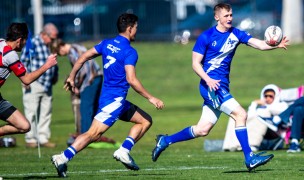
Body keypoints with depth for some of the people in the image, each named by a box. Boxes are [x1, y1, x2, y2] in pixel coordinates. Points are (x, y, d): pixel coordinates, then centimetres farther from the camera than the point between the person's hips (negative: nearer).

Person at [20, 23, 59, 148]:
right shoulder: (32, 44, -9)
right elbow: (23, 62, -10)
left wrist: (55, 74, 19)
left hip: (47, 85, 7)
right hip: (33, 85, -7)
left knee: (46, 113, 7)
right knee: (31, 113, -5)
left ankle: (43, 138, 13)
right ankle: (30, 139, -1)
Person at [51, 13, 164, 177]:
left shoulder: (107, 44, 10)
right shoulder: (130, 52, -13)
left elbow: (83, 57, 9)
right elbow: (131, 80, -22)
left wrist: (71, 77, 17)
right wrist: (150, 98, -16)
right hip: (114, 100, -9)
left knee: (146, 121, 15)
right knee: (93, 134, -14)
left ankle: (123, 151, 3)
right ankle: (63, 158, -19)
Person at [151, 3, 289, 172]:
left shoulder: (236, 34, 7)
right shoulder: (207, 36, -6)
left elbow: (258, 44, -6)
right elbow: (196, 63, -6)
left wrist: (276, 45, -26)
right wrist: (208, 80, -21)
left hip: (222, 86, 7)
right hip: (211, 85, -7)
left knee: (203, 129, 9)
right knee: (240, 114, -18)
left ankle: (166, 140, 25)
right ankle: (249, 158, -15)